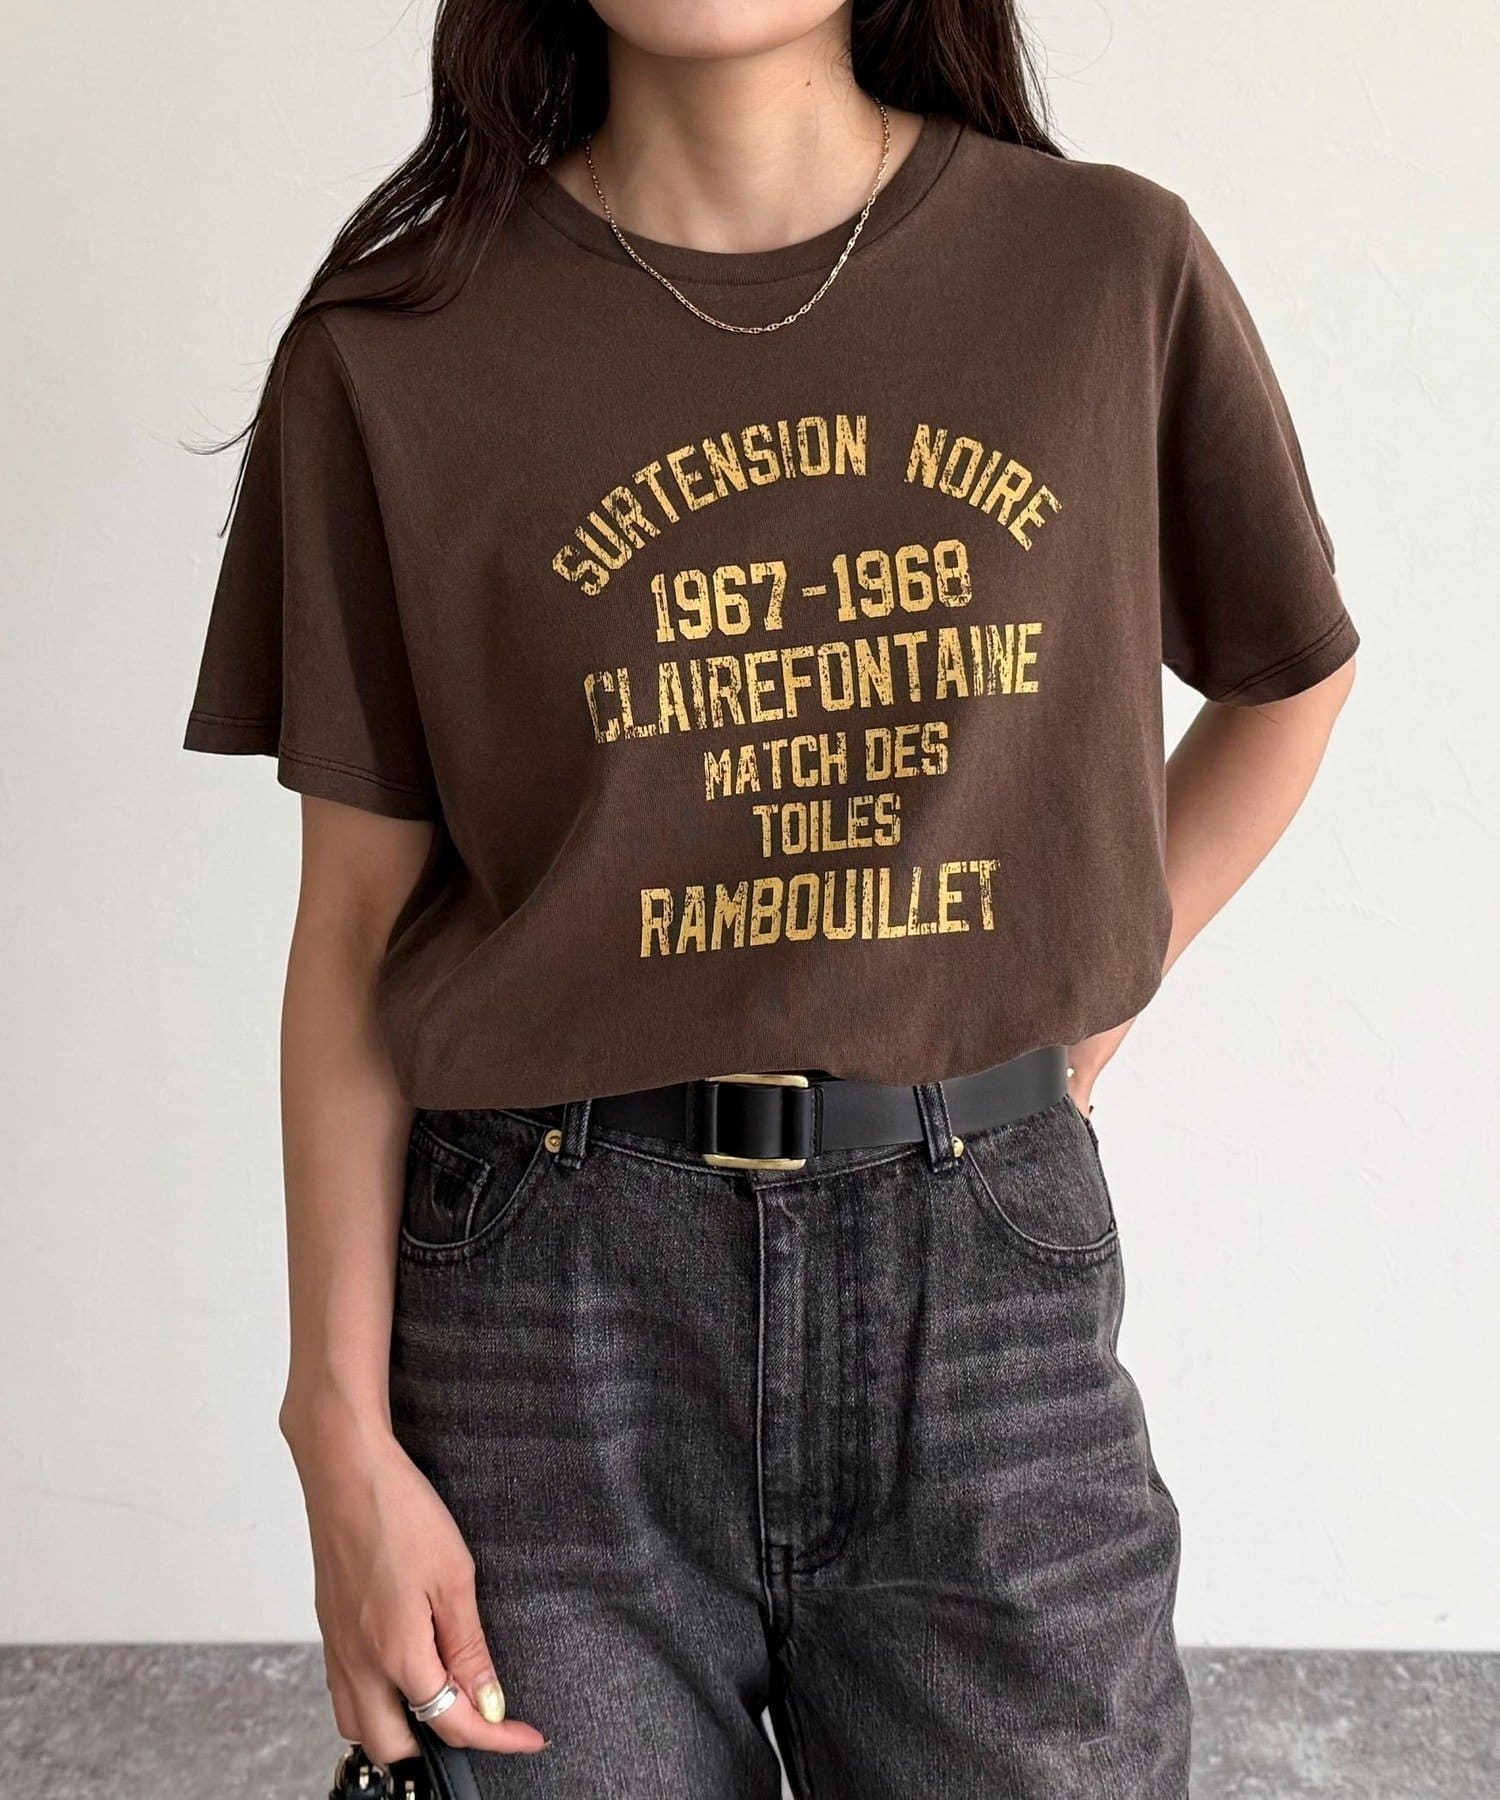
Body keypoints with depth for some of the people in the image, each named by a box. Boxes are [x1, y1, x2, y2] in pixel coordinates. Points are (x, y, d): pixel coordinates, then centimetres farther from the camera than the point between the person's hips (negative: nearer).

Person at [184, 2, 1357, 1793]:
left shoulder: (1111, 269, 0)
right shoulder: (399, 346, -2)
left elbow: (1289, 677, 16)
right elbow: (355, 924, -1)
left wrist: (1075, 1013, 7)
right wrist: (343, 1427, -4)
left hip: (986, 1267, 2)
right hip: (559, 1295, 0)